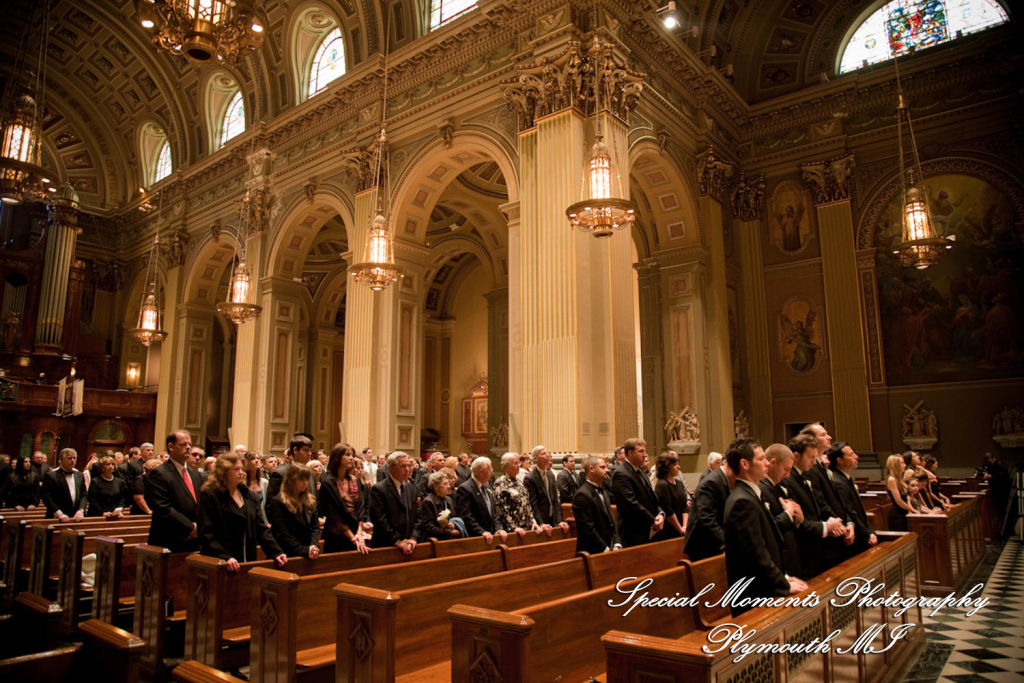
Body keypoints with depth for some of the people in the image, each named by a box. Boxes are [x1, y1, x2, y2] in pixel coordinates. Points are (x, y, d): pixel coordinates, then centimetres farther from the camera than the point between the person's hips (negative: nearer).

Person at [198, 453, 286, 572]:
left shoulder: (249, 497, 11)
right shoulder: (209, 496, -5)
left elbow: (261, 529, 6)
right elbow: (206, 534, -13)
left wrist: (276, 553, -7)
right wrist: (226, 558, -24)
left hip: (248, 562, 5)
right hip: (220, 565, -5)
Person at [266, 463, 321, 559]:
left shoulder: (310, 501, 10)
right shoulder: (277, 502, -8)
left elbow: (316, 526, 7)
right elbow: (281, 533, -14)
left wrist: (314, 546, -12)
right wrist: (304, 550, -19)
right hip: (289, 555, -5)